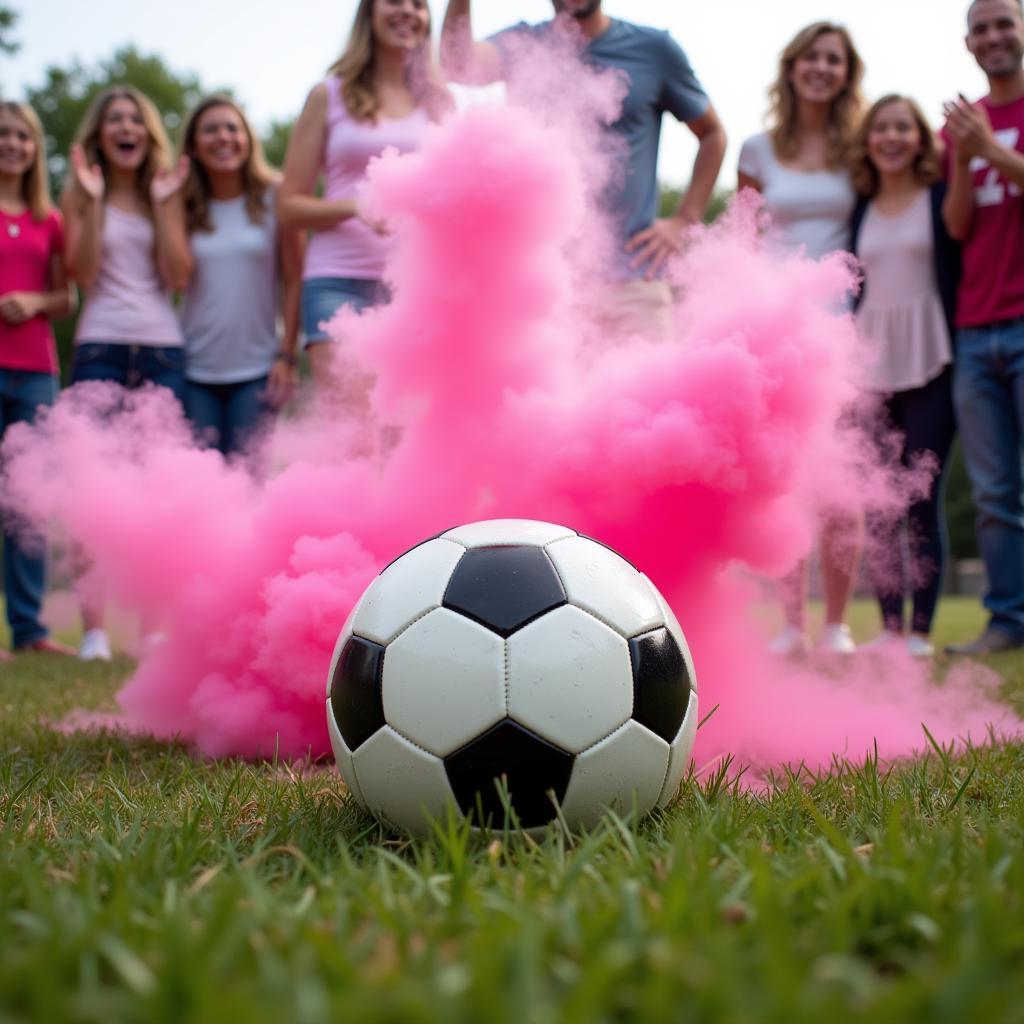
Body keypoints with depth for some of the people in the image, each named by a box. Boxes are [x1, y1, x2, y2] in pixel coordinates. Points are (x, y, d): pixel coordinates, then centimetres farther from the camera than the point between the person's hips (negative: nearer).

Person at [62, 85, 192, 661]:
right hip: (101, 349, -2)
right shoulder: (79, 194, 9)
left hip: (164, 351, 2)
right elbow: (83, 274, -5)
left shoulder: (165, 192, 13)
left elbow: (180, 277, 0)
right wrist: (91, 201, -7)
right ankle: (94, 628, -4)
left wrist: (167, 204, -3)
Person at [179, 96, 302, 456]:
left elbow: (293, 280, 1)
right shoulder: (184, 208, 8)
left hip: (256, 371, -1)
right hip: (195, 373, 2)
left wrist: (287, 355, -3)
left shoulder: (273, 199, 3)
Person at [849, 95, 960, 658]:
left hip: (928, 363, -3)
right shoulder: (860, 210, 14)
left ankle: (921, 628, 1)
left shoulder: (941, 199, 4)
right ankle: (889, 625, 9)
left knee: (922, 497, -6)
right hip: (872, 365, 4)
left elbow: (957, 274, 0)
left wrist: (956, 358, -9)